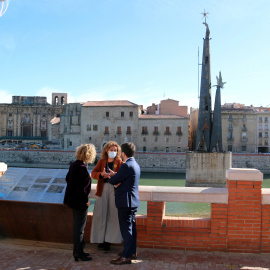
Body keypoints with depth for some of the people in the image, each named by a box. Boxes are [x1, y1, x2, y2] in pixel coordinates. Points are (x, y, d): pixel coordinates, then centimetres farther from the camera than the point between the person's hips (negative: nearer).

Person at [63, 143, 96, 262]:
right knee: (79, 227, 2)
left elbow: (67, 178, 16)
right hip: (80, 202, -10)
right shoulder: (81, 168, -23)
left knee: (77, 226, 19)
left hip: (73, 199, 10)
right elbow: (81, 187, -25)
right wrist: (85, 201, -14)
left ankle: (77, 251, 30)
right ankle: (78, 253, 12)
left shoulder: (73, 164, 5)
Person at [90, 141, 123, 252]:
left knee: (112, 215, 0)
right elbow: (93, 173, 2)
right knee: (101, 215, 3)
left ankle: (108, 241, 10)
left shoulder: (119, 163, 3)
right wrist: (101, 174, -18)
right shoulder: (101, 161, 11)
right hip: (102, 190, 2)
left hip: (114, 190, -2)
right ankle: (101, 240, 15)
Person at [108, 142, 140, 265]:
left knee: (126, 228, -5)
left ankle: (126, 256, 1)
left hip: (126, 202, -10)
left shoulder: (126, 165, -19)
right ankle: (132, 251, 28)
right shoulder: (135, 165, 12)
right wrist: (115, 175, 8)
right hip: (133, 201, 10)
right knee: (131, 227, 17)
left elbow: (114, 181, -14)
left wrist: (111, 176, 7)